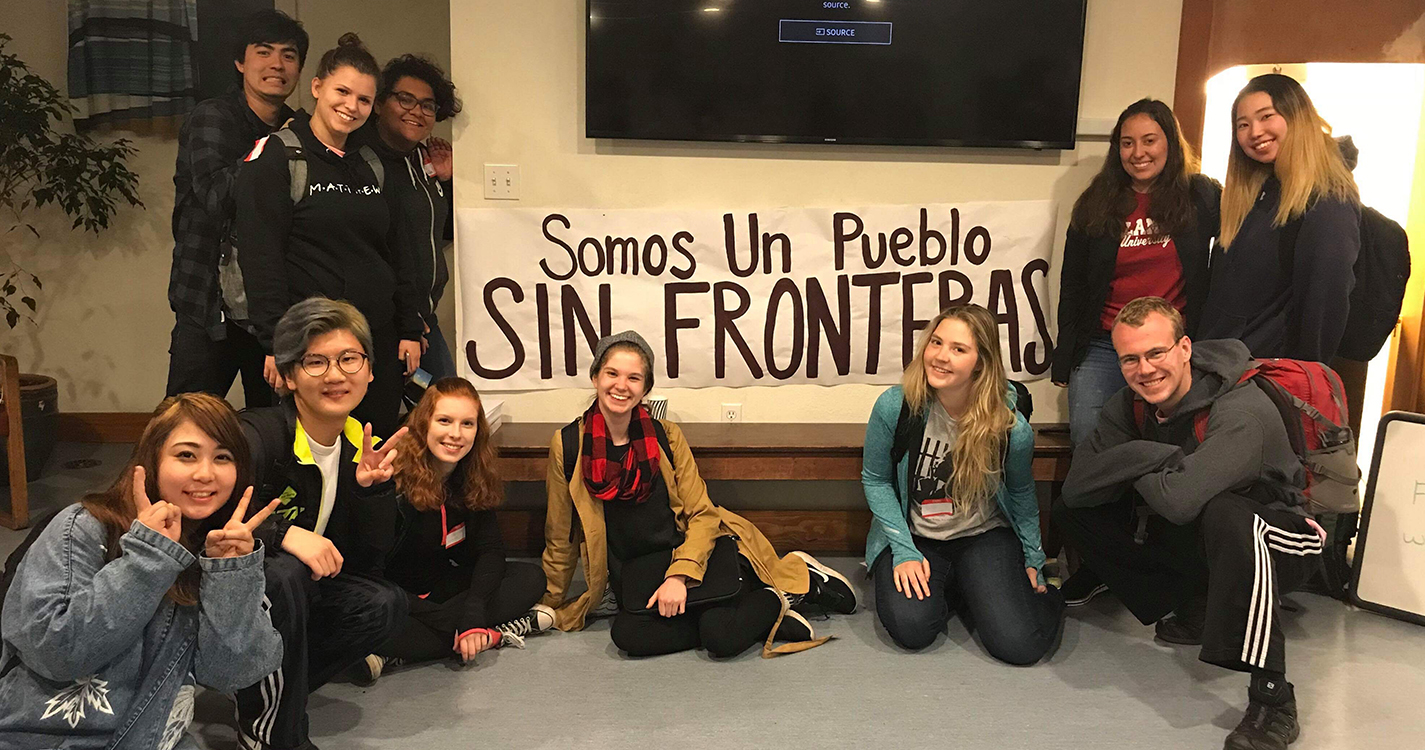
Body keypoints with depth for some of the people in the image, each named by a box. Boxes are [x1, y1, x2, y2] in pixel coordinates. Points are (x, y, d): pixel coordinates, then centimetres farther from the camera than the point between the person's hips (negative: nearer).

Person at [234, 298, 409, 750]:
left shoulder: (363, 448, -2)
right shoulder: (259, 436, -20)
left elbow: (370, 564, -5)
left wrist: (373, 487, -19)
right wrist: (284, 533, -39)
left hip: (303, 594, 6)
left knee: (385, 603, -17)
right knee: (282, 573, -35)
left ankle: (266, 692, 0)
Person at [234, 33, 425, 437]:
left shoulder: (370, 164, 14)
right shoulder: (275, 156, -5)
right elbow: (260, 256, -12)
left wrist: (410, 329, 12)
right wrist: (277, 343, -18)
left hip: (377, 341, 6)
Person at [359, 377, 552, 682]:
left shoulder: (475, 481, -4)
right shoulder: (394, 477, -22)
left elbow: (491, 549, -8)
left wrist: (474, 611, -28)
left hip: (443, 588, 6)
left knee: (531, 577, -10)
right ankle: (496, 632, -22)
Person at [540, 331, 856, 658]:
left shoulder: (666, 435, -1)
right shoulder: (568, 445, -3)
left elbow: (702, 514, -2)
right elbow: (561, 536, 6)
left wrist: (679, 575, -18)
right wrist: (553, 607, 12)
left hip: (692, 553, -2)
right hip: (637, 572, 2)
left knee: (721, 636, -29)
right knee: (627, 634, -31)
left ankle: (797, 578, 2)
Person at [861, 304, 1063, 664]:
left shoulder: (1011, 427, -16)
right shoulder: (895, 406, -18)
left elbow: (1021, 492, 5)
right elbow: (875, 480, -5)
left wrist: (1033, 559, 9)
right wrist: (904, 550, -13)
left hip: (984, 536, 0)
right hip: (915, 536, 1)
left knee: (1018, 644, -19)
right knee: (911, 628, -25)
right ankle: (945, 586, 10)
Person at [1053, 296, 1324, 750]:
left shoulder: (1240, 411, -28)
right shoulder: (1132, 405, -6)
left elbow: (1180, 499, -42)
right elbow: (1077, 487, -14)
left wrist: (1135, 470, -20)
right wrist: (1152, 456, -27)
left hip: (1278, 539, -7)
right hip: (1189, 541, 7)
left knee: (1223, 514, -41)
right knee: (1071, 513, -3)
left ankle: (1272, 699, -31)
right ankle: (1195, 610, 7)